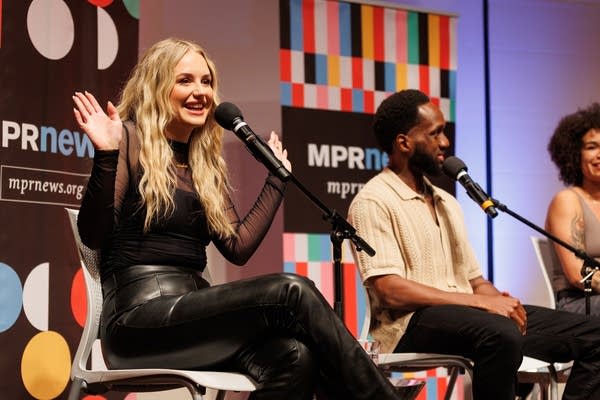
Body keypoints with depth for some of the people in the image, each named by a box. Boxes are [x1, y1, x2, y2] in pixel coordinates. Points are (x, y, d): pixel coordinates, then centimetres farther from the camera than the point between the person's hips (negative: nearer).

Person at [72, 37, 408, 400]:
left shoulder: (205, 163, 20)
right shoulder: (132, 140, 0)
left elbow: (239, 246, 17)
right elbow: (93, 236, -8)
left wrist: (277, 177, 24)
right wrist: (106, 156, -21)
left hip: (192, 310, 6)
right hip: (140, 315, -6)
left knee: (294, 356, -28)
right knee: (292, 292, -24)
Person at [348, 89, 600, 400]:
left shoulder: (447, 202, 23)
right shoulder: (373, 202, -3)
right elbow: (390, 290, -15)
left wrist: (500, 300, -4)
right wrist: (482, 302, -18)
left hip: (468, 316, 8)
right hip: (412, 324, -8)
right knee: (500, 334, -39)